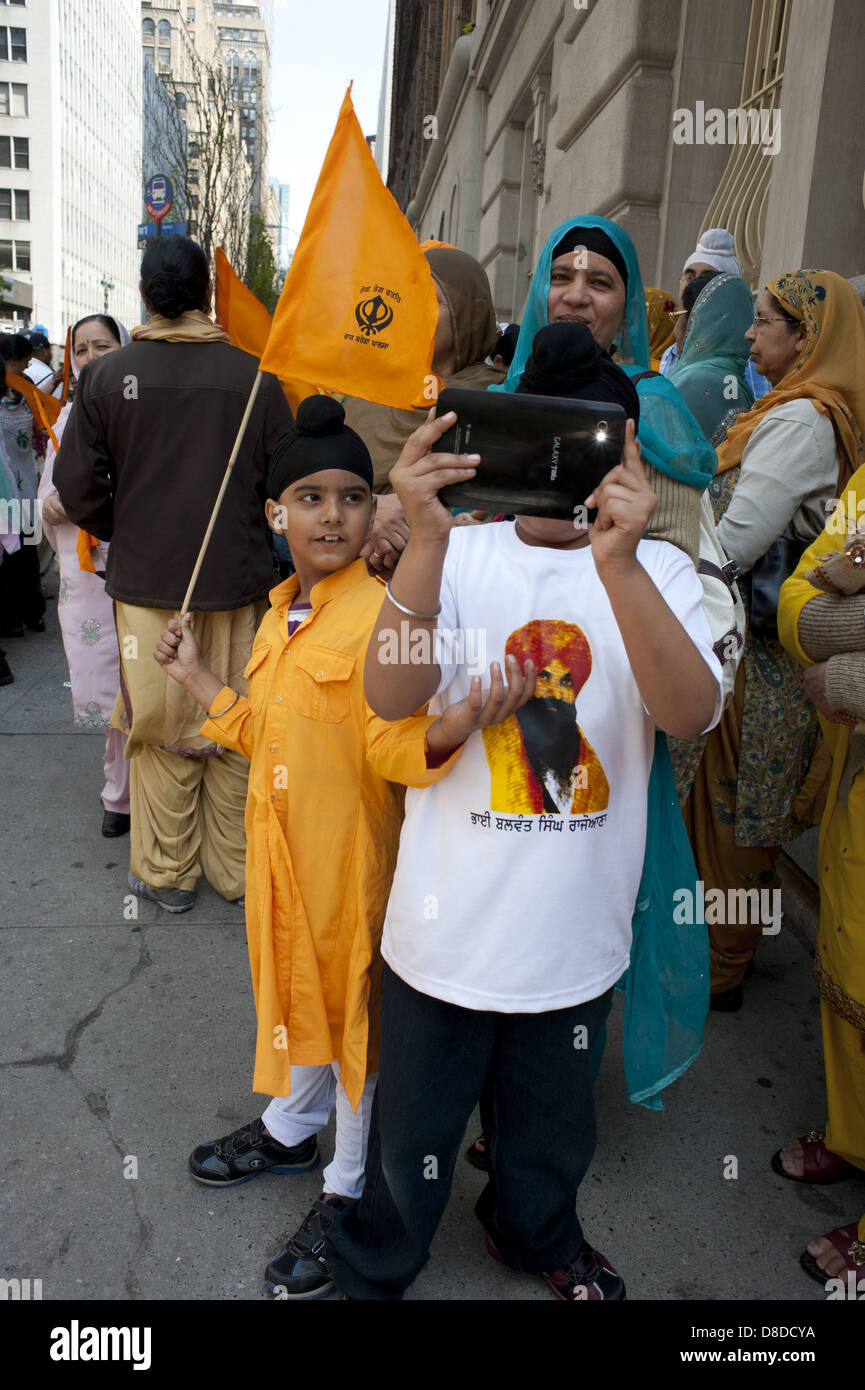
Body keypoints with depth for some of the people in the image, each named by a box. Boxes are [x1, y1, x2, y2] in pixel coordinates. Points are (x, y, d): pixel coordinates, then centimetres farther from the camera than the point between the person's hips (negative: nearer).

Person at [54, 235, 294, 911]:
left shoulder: (105, 375, -5)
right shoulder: (254, 377, -6)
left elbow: (78, 486, -3)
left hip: (145, 581, 0)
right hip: (236, 579, 0)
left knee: (159, 727, 11)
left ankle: (167, 874, 24)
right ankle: (236, 869, 24)